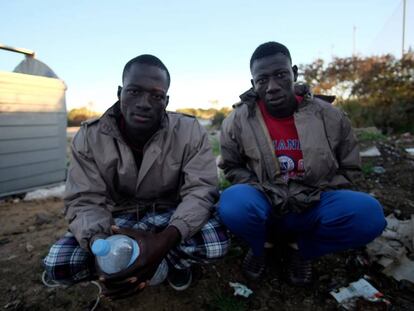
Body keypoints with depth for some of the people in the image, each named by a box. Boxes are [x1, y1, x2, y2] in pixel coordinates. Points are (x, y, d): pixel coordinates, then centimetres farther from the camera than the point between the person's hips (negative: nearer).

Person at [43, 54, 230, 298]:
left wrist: (164, 239, -43)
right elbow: (86, 201, -16)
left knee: (216, 243, -30)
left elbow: (200, 191, -24)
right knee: (57, 264, -20)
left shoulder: (190, 131, -17)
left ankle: (177, 258, 3)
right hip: (120, 220, 2)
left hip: (172, 216, -1)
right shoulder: (89, 137, -12)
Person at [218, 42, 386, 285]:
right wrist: (266, 191, -13)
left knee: (367, 213, -27)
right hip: (264, 207, -1)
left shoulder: (330, 117, -7)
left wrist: (316, 193, -10)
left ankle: (300, 249, 4)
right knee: (233, 204, -35)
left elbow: (349, 168, 6)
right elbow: (232, 168, 3)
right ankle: (261, 246, 4)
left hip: (312, 207, 1)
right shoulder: (237, 121, -9)